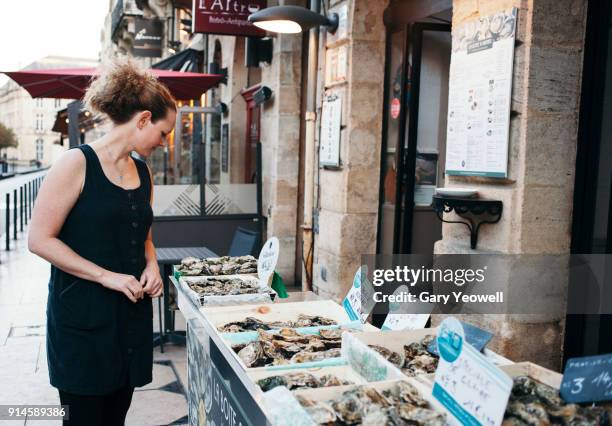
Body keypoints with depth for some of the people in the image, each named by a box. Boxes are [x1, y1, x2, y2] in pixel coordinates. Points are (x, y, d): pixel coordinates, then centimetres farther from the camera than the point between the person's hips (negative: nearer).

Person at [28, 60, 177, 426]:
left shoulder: (143, 172, 9)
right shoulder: (77, 163, -11)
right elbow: (40, 240, -14)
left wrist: (151, 266, 1)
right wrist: (107, 276, -17)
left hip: (132, 312, 6)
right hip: (83, 316, -6)